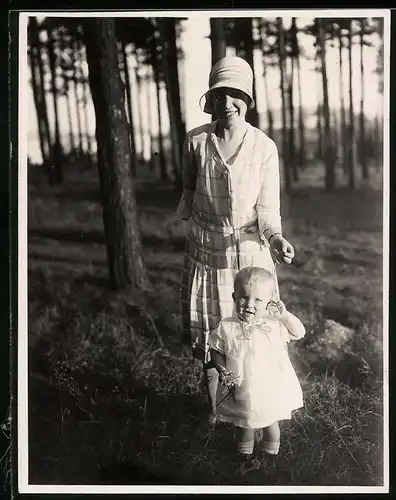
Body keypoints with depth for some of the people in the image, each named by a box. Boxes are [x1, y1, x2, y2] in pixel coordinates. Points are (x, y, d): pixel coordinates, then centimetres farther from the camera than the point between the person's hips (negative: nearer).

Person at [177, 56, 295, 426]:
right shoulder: (196, 141, -5)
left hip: (250, 251, -1)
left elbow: (267, 208, -7)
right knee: (207, 331, 9)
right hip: (206, 250, 2)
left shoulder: (264, 148, -8)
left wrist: (277, 238, -23)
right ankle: (213, 410, 27)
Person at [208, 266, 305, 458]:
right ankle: (245, 454, 47)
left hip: (271, 390, 0)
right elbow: (216, 350, -6)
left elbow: (299, 333, -10)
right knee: (244, 426, 24)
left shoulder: (274, 325, -14)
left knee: (271, 422, 24)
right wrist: (223, 371, -21)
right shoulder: (227, 327, -16)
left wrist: (284, 315, -24)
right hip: (241, 391, 0)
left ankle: (271, 452, 48)